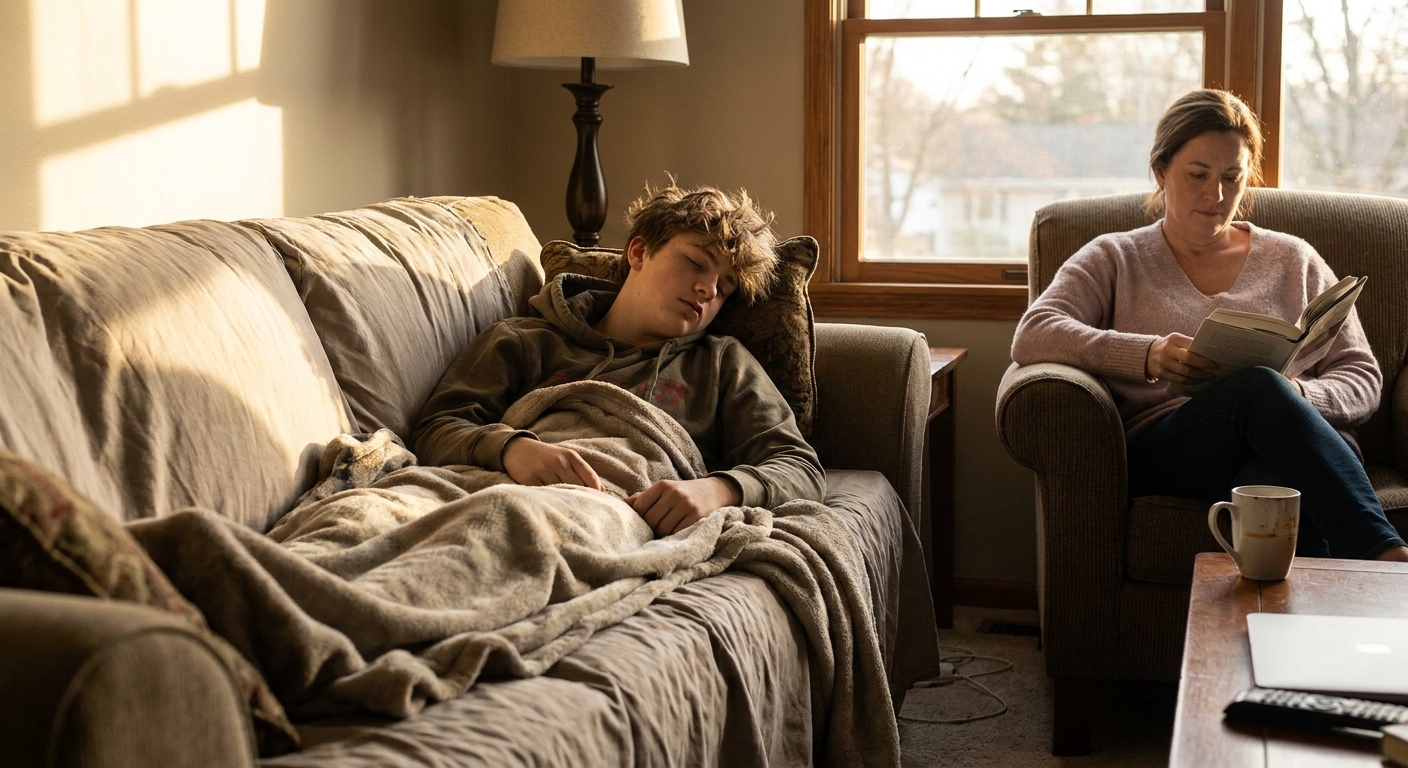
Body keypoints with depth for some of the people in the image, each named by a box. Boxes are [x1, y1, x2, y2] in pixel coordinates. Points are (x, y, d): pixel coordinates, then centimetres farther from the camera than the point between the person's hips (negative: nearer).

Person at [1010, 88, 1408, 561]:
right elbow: (1032, 337, -1)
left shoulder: (1293, 261, 25)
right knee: (1260, 388, -36)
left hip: (1294, 449, 2)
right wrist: (1147, 355, -19)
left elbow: (1363, 379, 19)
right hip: (1162, 449, -2)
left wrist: (1299, 397, -7)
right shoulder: (1114, 260, 18)